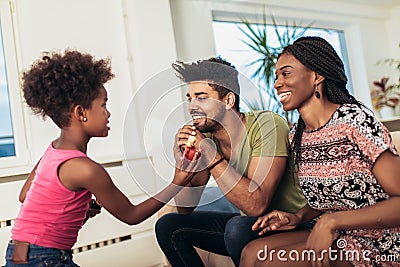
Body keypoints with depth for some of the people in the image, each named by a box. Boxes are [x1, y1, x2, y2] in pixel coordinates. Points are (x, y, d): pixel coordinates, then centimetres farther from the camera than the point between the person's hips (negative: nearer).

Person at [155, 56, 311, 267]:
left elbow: (256, 205, -32)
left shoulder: (267, 125, -22)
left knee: (238, 227, -35)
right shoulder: (204, 136, -5)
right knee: (168, 226, -2)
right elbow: (184, 209, -1)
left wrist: (209, 153, -29)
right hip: (250, 223, 6)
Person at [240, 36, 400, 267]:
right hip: (338, 239, 6)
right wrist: (298, 217, -2)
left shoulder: (353, 120, -17)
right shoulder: (296, 137, 5)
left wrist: (331, 221, -25)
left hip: (377, 246, -6)